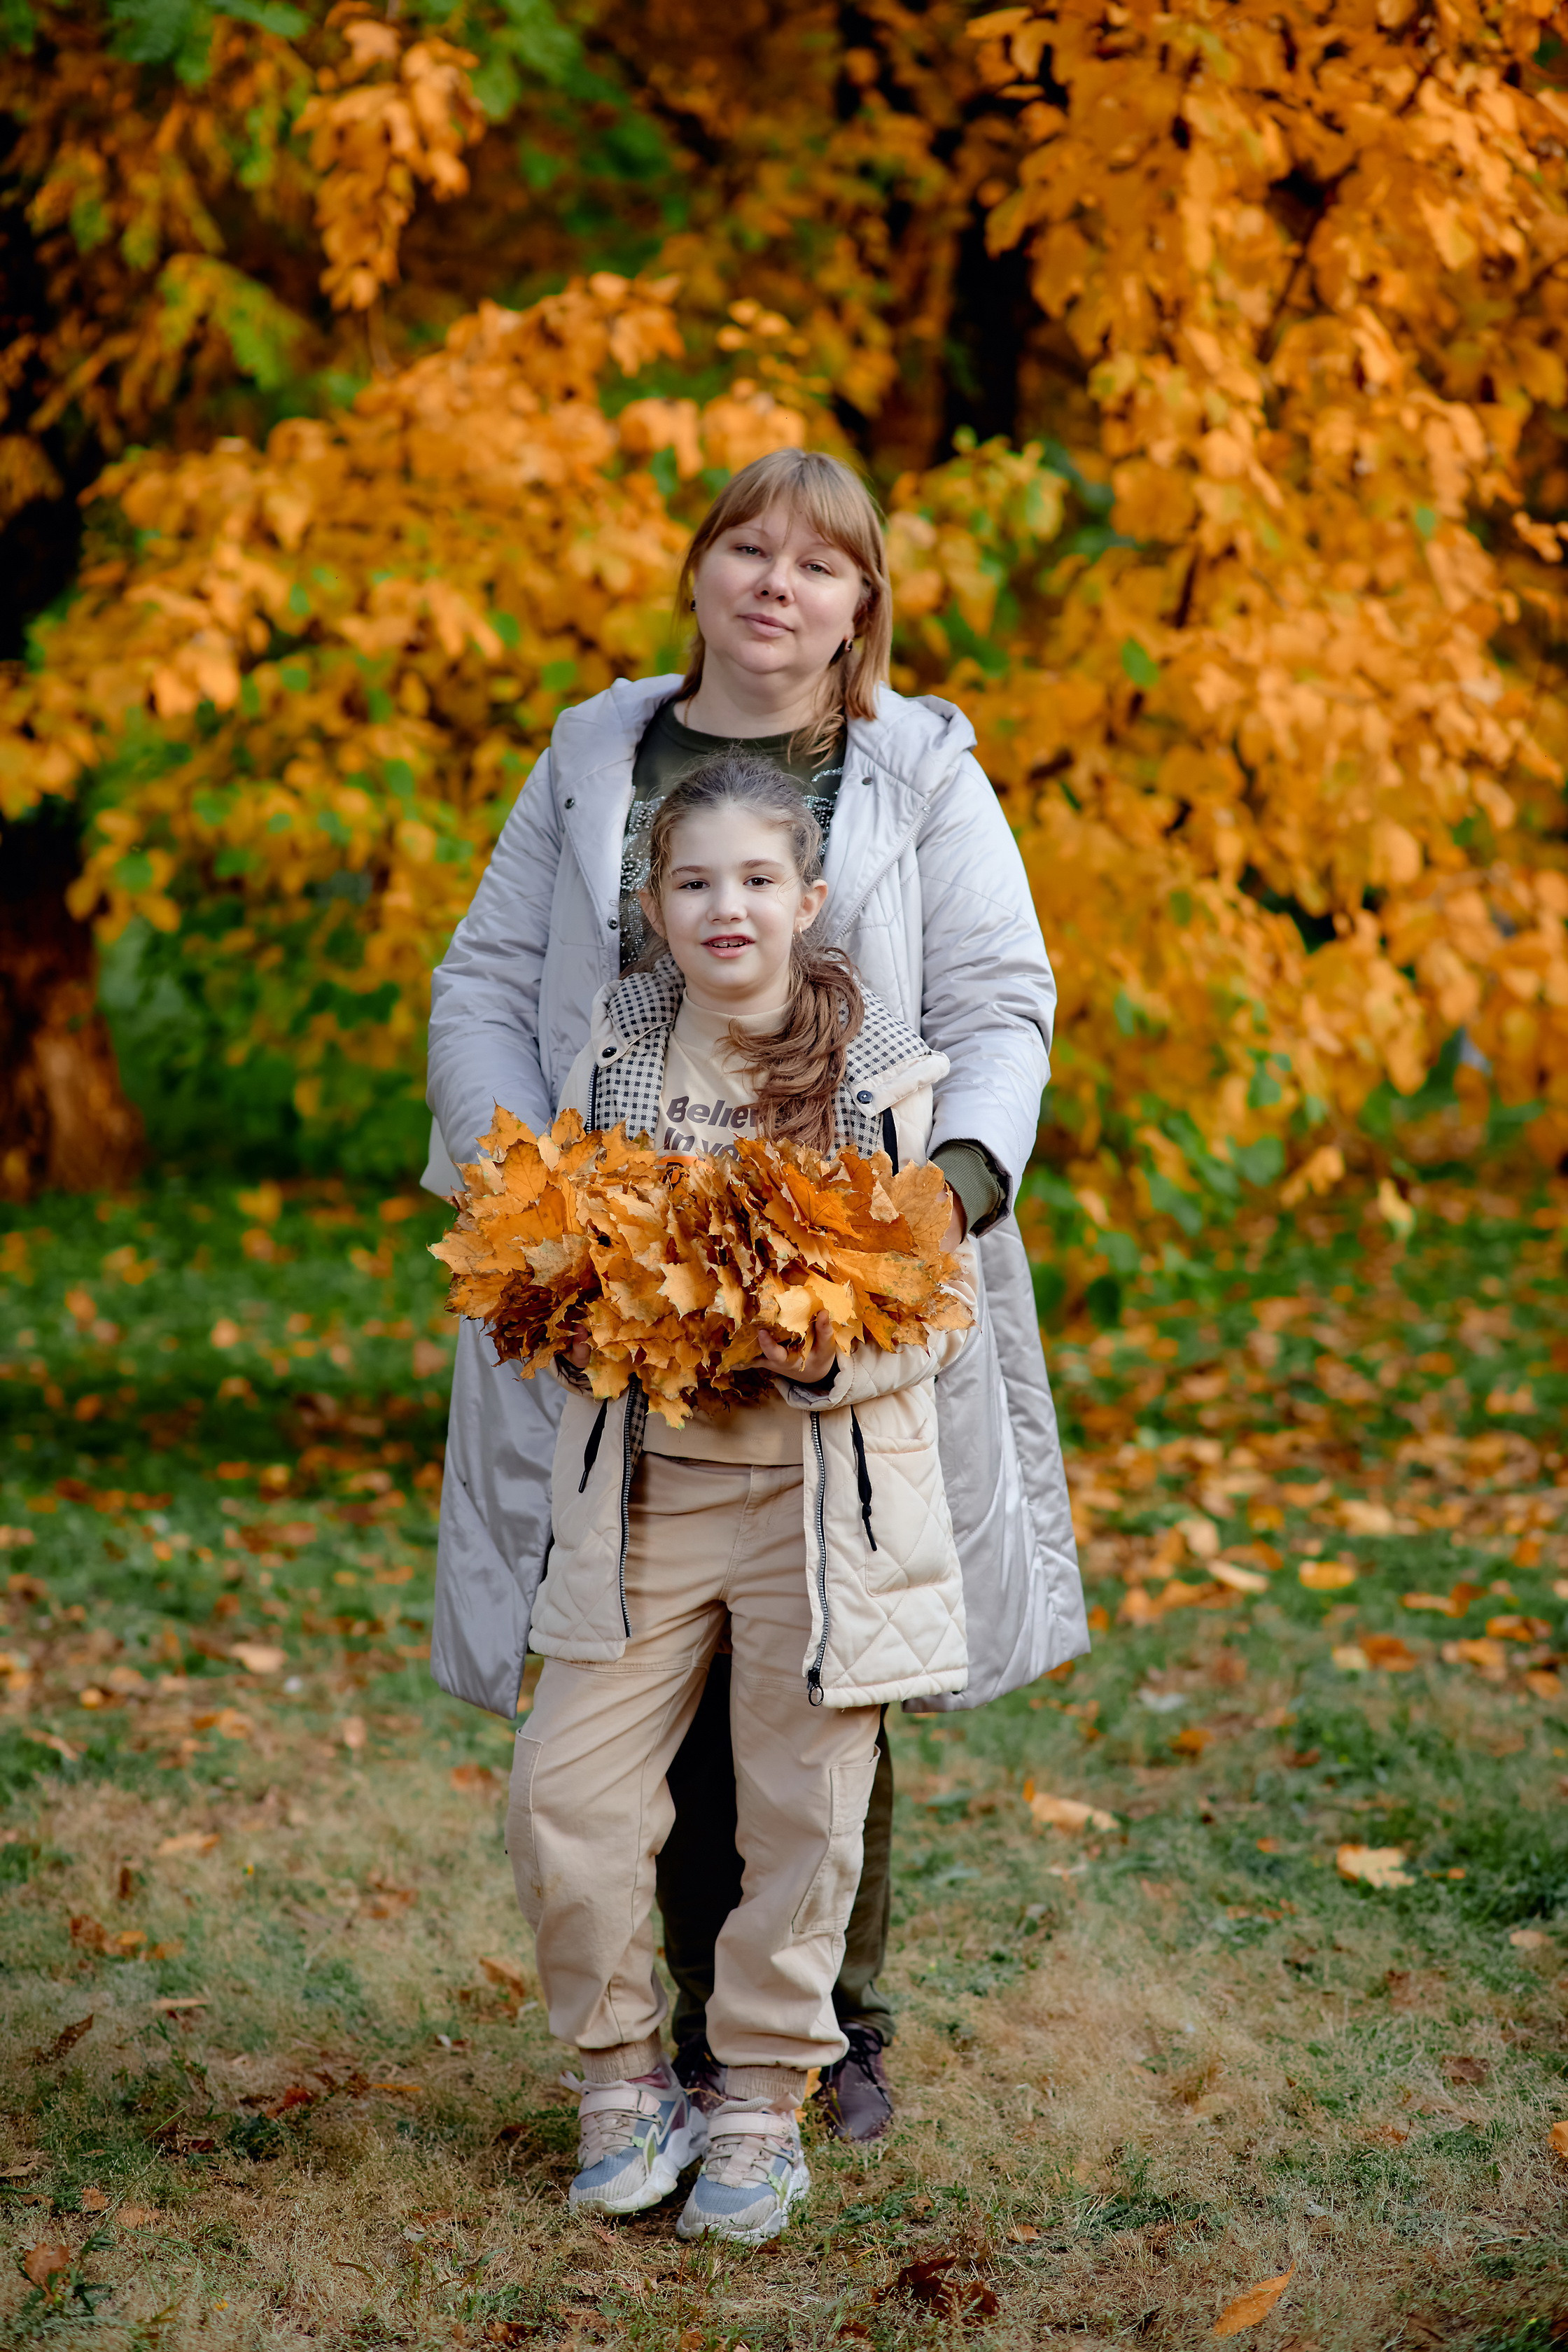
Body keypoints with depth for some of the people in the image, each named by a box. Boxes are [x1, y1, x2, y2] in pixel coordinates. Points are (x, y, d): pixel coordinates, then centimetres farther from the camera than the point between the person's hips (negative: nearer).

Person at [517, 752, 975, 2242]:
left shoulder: (884, 1075, -6)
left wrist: (829, 1358, -20)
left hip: (822, 1488, -2)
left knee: (799, 1813, 6)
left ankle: (763, 2108, 24)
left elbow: (940, 1314, -2)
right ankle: (625, 2083, 20)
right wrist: (575, 1331, -8)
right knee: (565, 1799, -1)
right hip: (639, 1479, 3)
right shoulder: (613, 1054, 2)